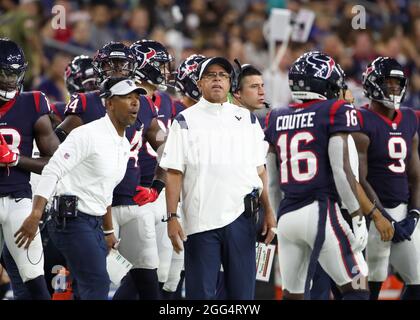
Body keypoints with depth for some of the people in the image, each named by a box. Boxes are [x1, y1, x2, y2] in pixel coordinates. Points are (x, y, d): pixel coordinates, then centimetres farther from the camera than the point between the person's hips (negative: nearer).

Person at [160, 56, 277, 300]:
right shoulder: (186, 122, 3)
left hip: (241, 217, 3)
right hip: (200, 220, -3)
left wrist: (269, 211, 5)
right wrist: (172, 218, -9)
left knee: (242, 290, 5)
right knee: (200, 291, 0)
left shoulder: (247, 119, 12)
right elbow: (174, 173, -1)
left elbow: (260, 169, 12)